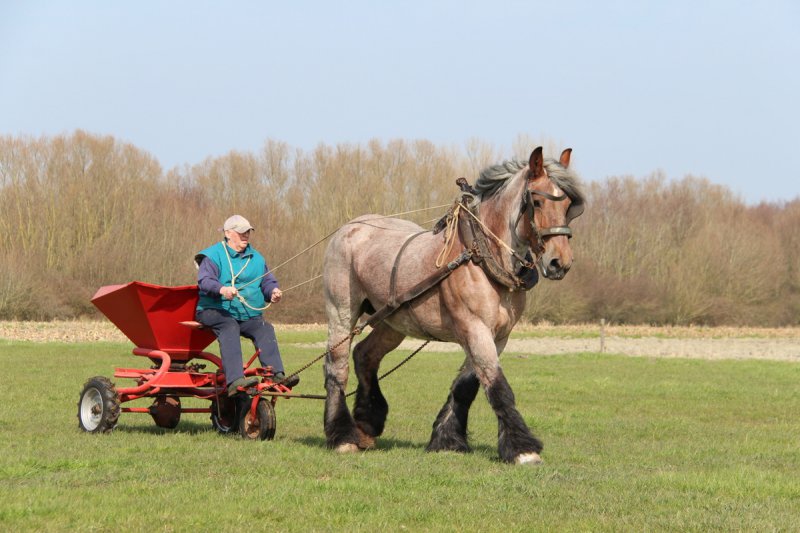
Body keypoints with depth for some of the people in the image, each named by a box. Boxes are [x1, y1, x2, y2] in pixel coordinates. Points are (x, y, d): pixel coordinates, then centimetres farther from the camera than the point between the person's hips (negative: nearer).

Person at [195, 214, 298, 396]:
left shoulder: (256, 258, 20)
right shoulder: (213, 255, 2)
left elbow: (267, 281, 17)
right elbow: (204, 281, -13)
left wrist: (273, 291, -9)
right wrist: (222, 289, -35)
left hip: (249, 315, 5)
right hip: (215, 311, -5)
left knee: (265, 329, -24)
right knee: (229, 328, -36)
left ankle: (277, 376, -39)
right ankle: (235, 380, -52)